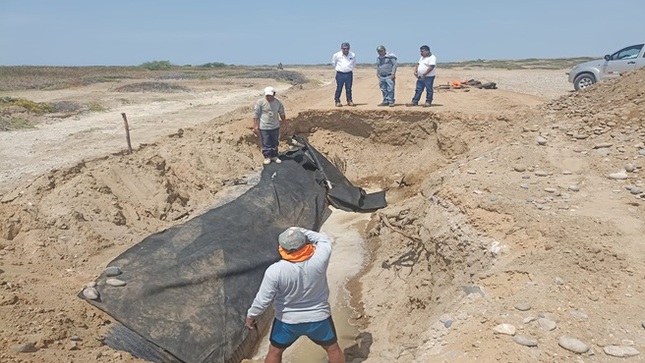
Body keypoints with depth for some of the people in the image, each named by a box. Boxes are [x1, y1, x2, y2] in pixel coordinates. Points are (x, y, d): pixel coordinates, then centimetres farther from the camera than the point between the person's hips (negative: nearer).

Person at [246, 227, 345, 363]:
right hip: (318, 317, 1)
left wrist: (251, 315, 1)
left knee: (274, 351, 26)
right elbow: (324, 240, -3)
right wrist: (301, 231, -4)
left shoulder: (275, 271, -29)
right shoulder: (319, 259, -25)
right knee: (333, 348, 25)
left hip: (288, 320, 0)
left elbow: (263, 299, -18)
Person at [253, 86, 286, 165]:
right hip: (264, 127, -4)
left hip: (275, 127, 4)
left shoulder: (278, 102, -2)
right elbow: (255, 114, -11)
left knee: (275, 143, 15)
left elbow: (281, 112, 16)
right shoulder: (260, 102, -13)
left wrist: (283, 119, 23)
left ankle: (274, 156, 31)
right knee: (265, 143, 3)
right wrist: (255, 126, -12)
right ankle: (267, 157, 21)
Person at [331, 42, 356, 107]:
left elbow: (354, 63, 21)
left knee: (349, 89, 7)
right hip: (340, 74, -2)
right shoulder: (336, 55, -5)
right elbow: (333, 62, 13)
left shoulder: (353, 55, 1)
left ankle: (349, 101, 14)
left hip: (349, 74, 2)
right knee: (339, 88, -1)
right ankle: (337, 101, 6)